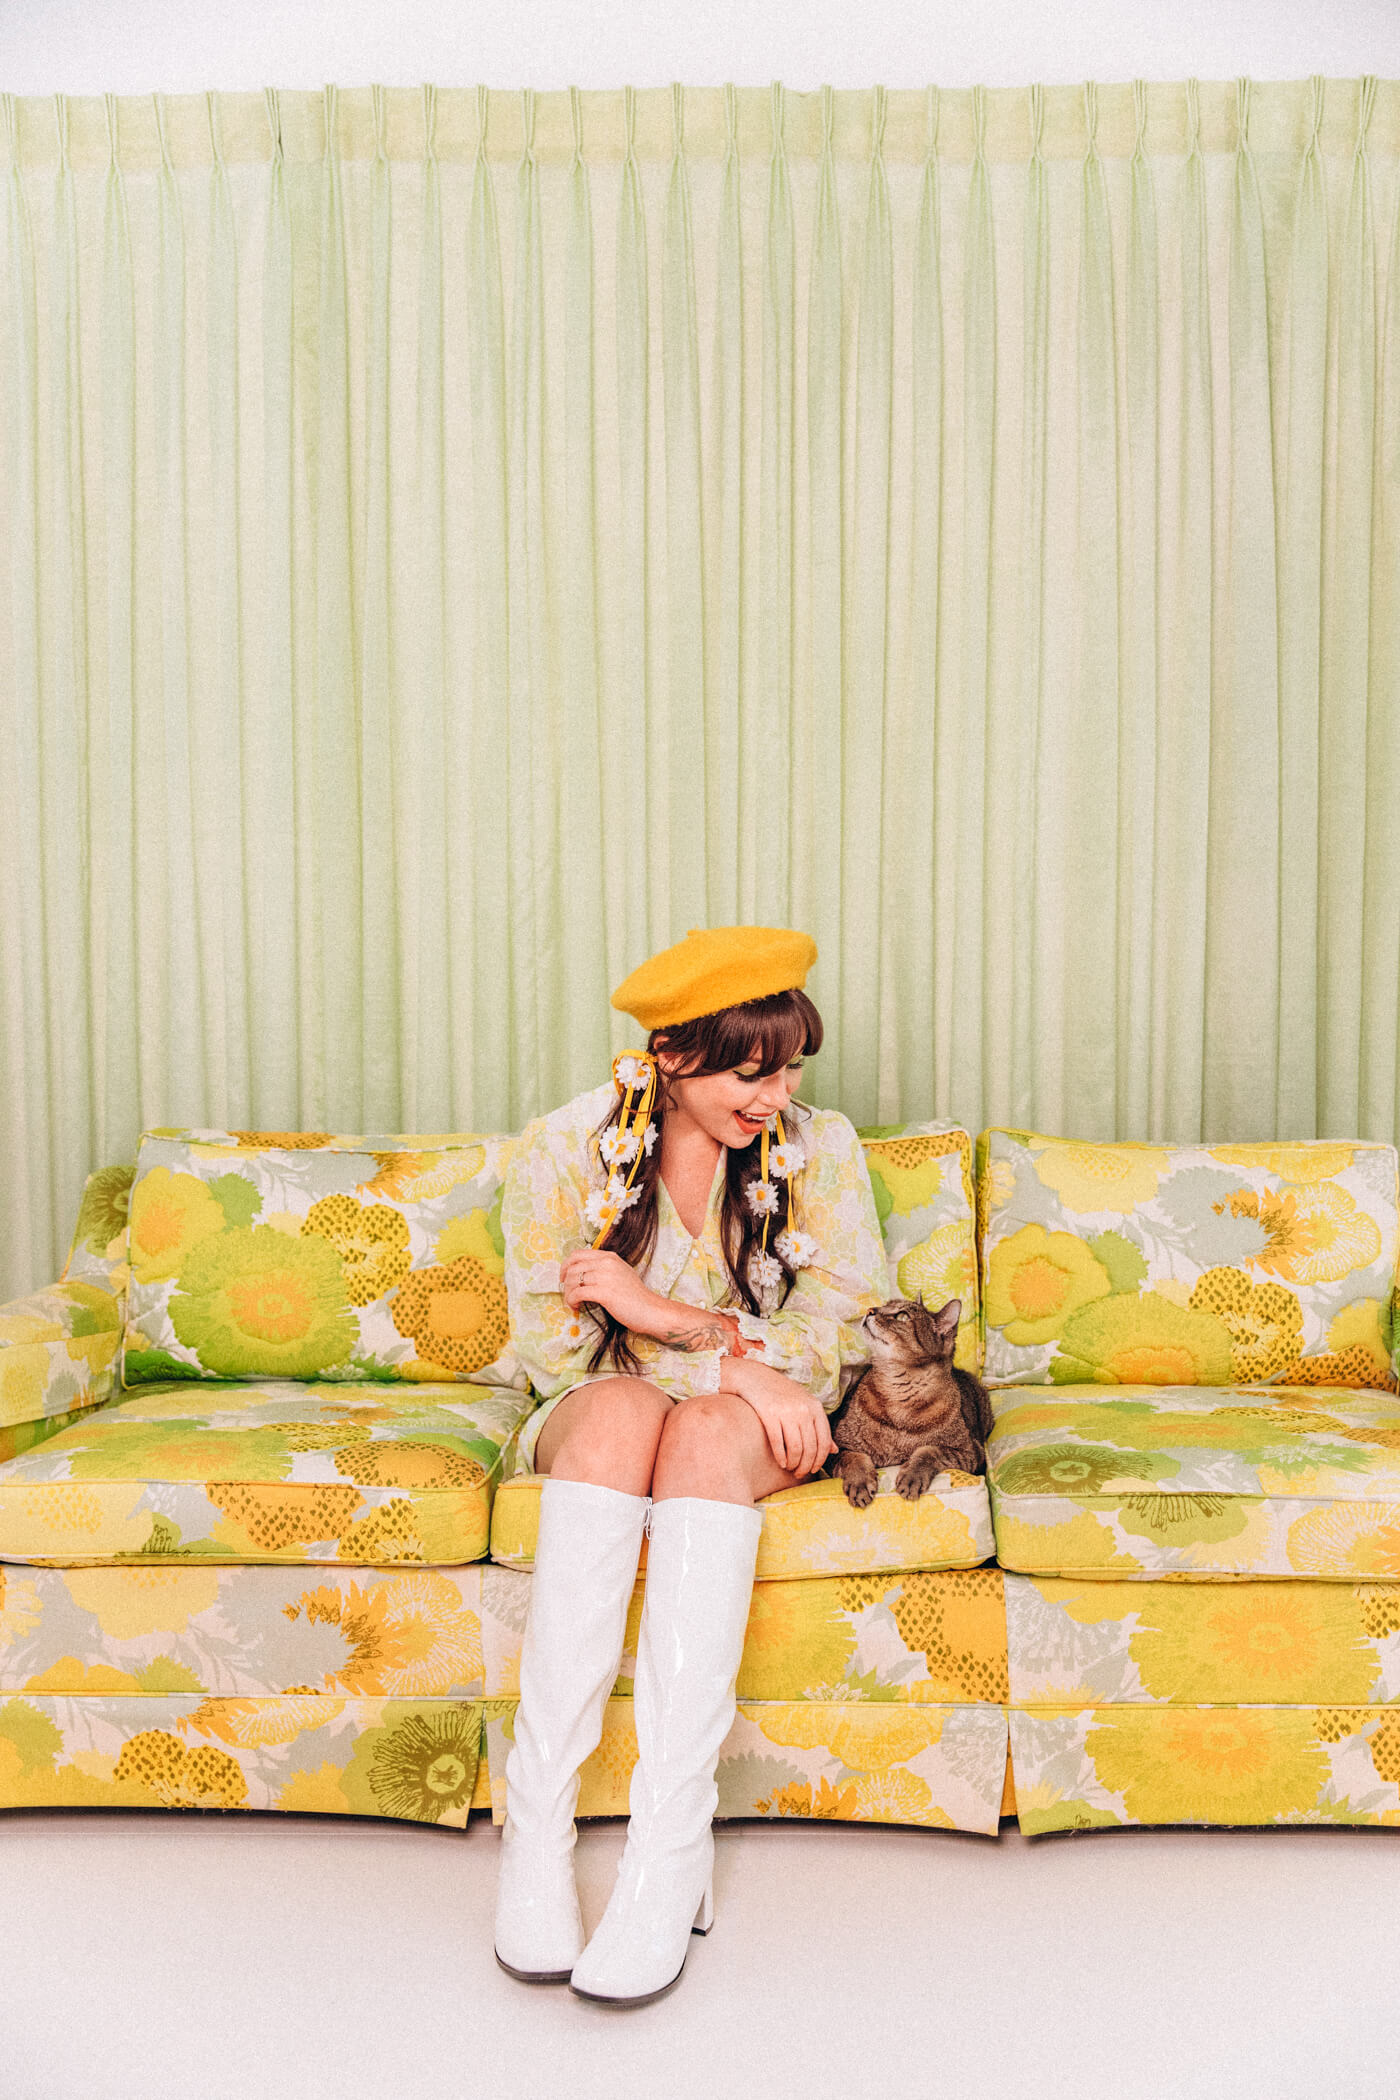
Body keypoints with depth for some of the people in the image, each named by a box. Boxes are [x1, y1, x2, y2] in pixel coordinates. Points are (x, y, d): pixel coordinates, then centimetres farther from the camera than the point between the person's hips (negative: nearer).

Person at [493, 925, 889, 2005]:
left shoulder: (818, 1146, -4)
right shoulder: (564, 1149, -7)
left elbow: (846, 1326, -8)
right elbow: (555, 1347, -9)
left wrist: (662, 1314, -19)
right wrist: (740, 1354, -20)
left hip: (761, 1425, 1)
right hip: (597, 1420, 0)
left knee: (706, 1431, -34)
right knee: (620, 1407, -35)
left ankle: (670, 1844, -38)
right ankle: (538, 1826, -35)